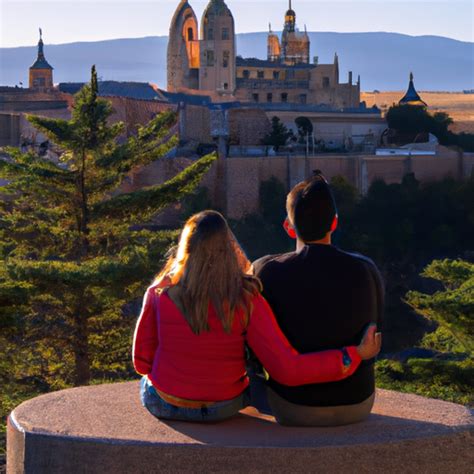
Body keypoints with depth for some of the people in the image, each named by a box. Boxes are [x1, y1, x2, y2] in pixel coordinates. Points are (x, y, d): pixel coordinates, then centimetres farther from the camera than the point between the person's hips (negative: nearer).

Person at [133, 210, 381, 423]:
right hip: (224, 406, 0)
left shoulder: (160, 293, -18)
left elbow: (142, 361, -8)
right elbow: (288, 371, -27)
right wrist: (355, 354, -20)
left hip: (164, 403, 0)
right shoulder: (246, 300, -21)